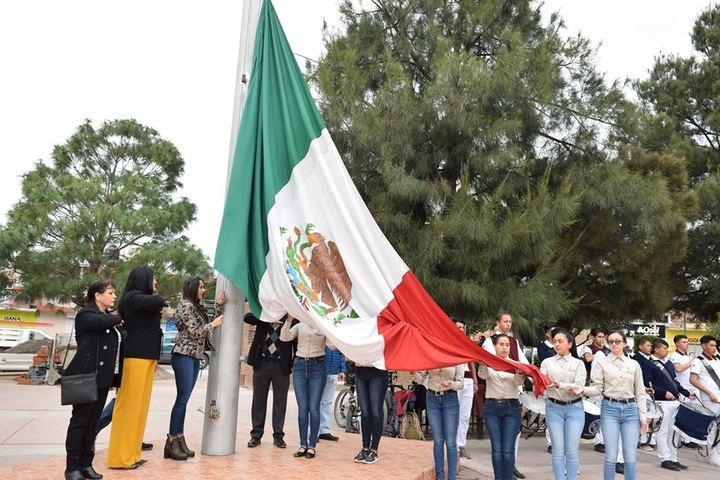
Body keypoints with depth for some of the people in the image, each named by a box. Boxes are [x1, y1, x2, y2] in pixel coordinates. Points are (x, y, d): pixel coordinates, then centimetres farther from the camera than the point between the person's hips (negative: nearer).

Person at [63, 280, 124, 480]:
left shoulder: (109, 317, 17)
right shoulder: (85, 314, -5)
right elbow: (102, 322, -27)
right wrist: (117, 318, -5)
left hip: (102, 379, 7)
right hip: (86, 377, -7)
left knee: (92, 422, 10)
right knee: (79, 421, 0)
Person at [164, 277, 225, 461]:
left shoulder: (197, 307, 17)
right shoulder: (186, 305, -9)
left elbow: (211, 325, 13)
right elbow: (194, 332, -15)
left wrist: (219, 306, 11)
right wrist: (213, 324, -5)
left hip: (195, 357, 9)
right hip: (184, 356, -9)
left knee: (183, 399, 8)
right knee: (182, 398, -8)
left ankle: (179, 439, 11)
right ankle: (172, 441, -4)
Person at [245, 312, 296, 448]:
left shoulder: (290, 317, -2)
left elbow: (296, 341, -1)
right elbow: (247, 317, -14)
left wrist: (294, 364, -6)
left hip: (281, 366, -1)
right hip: (261, 364, 2)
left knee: (280, 401, 6)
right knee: (259, 400, 9)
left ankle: (278, 435, 17)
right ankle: (256, 434, 20)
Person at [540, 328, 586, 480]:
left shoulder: (578, 363, 2)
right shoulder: (547, 362, 4)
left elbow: (579, 387, -12)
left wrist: (558, 385, -27)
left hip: (574, 409, 0)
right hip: (554, 408, 1)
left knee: (572, 451, 3)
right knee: (558, 451, 3)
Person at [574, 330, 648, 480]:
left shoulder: (634, 364, 8)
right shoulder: (602, 363, 2)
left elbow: (640, 392, 9)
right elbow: (597, 389, -4)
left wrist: (643, 416, 4)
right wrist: (583, 389, -24)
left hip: (630, 409, 2)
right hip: (609, 409, -2)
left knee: (630, 457, 3)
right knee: (611, 457, -1)